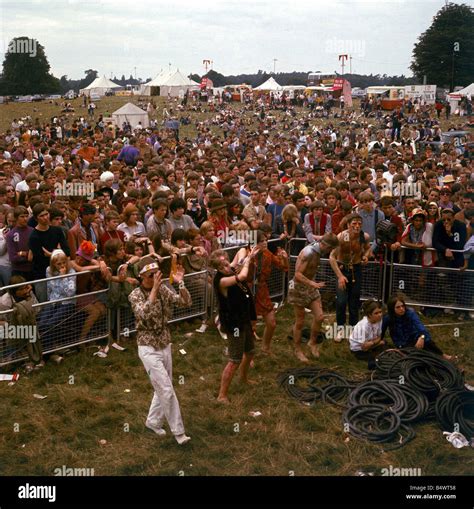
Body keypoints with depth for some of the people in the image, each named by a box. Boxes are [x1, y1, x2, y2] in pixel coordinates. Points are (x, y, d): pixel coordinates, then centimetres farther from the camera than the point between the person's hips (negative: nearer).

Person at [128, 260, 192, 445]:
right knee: (167, 390, -7)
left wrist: (181, 283, -21)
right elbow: (145, 313, -33)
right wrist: (154, 289, -36)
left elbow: (186, 302, -7)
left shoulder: (163, 289, 0)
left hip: (165, 345, 6)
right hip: (149, 348, -5)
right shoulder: (135, 295, -13)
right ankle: (178, 432, 3)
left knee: (163, 388, 16)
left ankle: (153, 421, 36)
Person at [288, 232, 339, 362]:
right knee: (300, 322, 4)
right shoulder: (308, 253, -25)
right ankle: (298, 350, 20)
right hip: (299, 289, -8)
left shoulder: (318, 251, 2)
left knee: (319, 317, -1)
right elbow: (298, 274, -28)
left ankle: (312, 343, 20)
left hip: (311, 288, 8)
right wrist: (313, 283, -38)